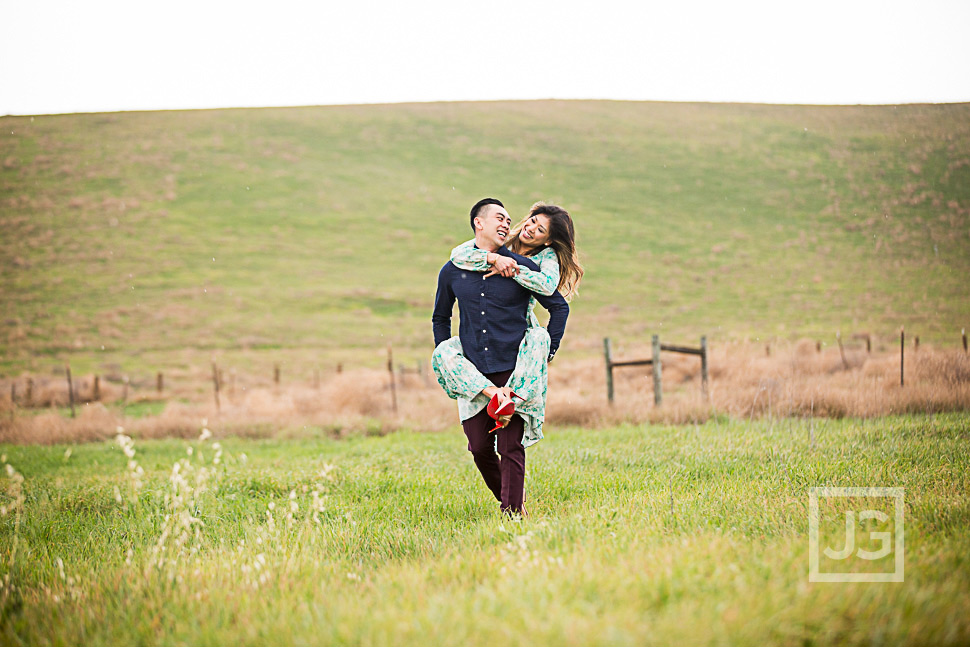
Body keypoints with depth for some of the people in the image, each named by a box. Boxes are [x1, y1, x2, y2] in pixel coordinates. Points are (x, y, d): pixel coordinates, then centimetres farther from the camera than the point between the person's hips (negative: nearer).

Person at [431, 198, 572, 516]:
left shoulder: (523, 268, 2)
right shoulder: (452, 272, 8)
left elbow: (559, 307, 12)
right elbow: (440, 318, 23)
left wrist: (546, 352, 7)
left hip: (513, 370, -2)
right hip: (473, 376, 2)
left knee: (511, 447, -6)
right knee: (480, 447, 3)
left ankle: (514, 514, -1)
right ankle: (506, 500, 24)